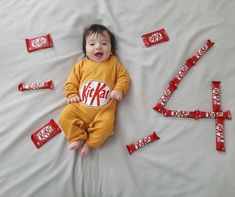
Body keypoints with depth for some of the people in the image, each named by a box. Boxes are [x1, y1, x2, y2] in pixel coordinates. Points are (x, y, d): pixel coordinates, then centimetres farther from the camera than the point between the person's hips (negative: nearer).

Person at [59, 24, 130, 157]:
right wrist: (72, 95, -1)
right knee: (65, 116, -15)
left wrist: (119, 90, -7)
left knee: (106, 125, -26)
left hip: (104, 109, -2)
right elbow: (71, 81, 15)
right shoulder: (81, 65, 15)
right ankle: (78, 138, 0)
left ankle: (89, 143, -5)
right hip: (80, 106, 2)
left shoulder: (114, 63, 14)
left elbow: (124, 77, 11)